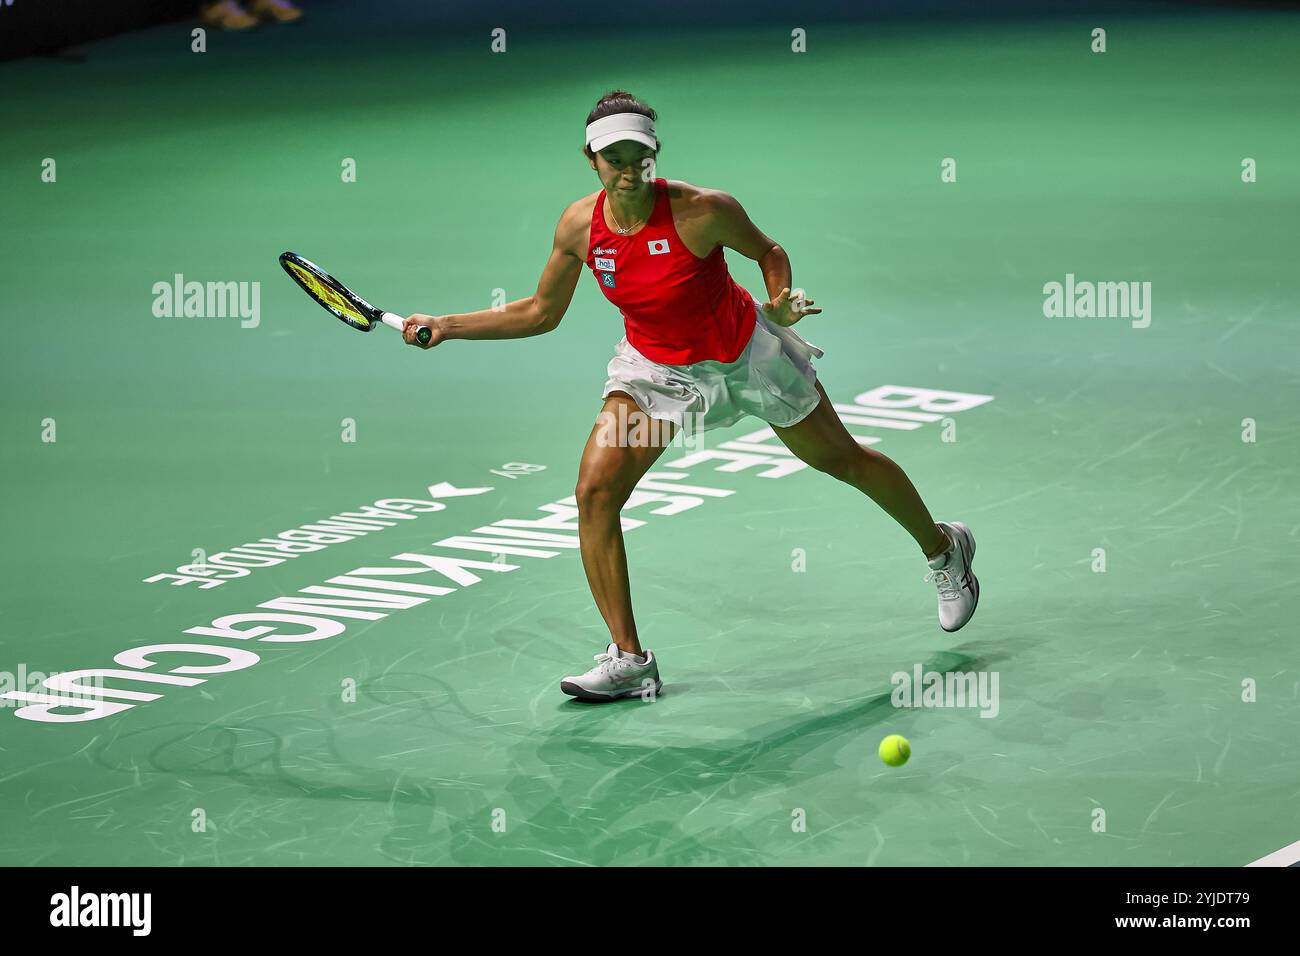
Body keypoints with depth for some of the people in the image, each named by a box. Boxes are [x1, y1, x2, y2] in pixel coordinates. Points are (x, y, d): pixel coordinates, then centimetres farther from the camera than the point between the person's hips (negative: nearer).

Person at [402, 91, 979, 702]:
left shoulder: (704, 211, -28)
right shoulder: (579, 226, -17)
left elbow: (769, 251, -7)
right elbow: (540, 313, -2)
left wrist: (779, 301, -26)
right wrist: (446, 326, -8)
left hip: (748, 353, -3)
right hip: (654, 367, 3)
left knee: (842, 458, 12)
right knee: (595, 492, -16)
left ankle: (942, 548, 42)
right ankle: (629, 660, -8)